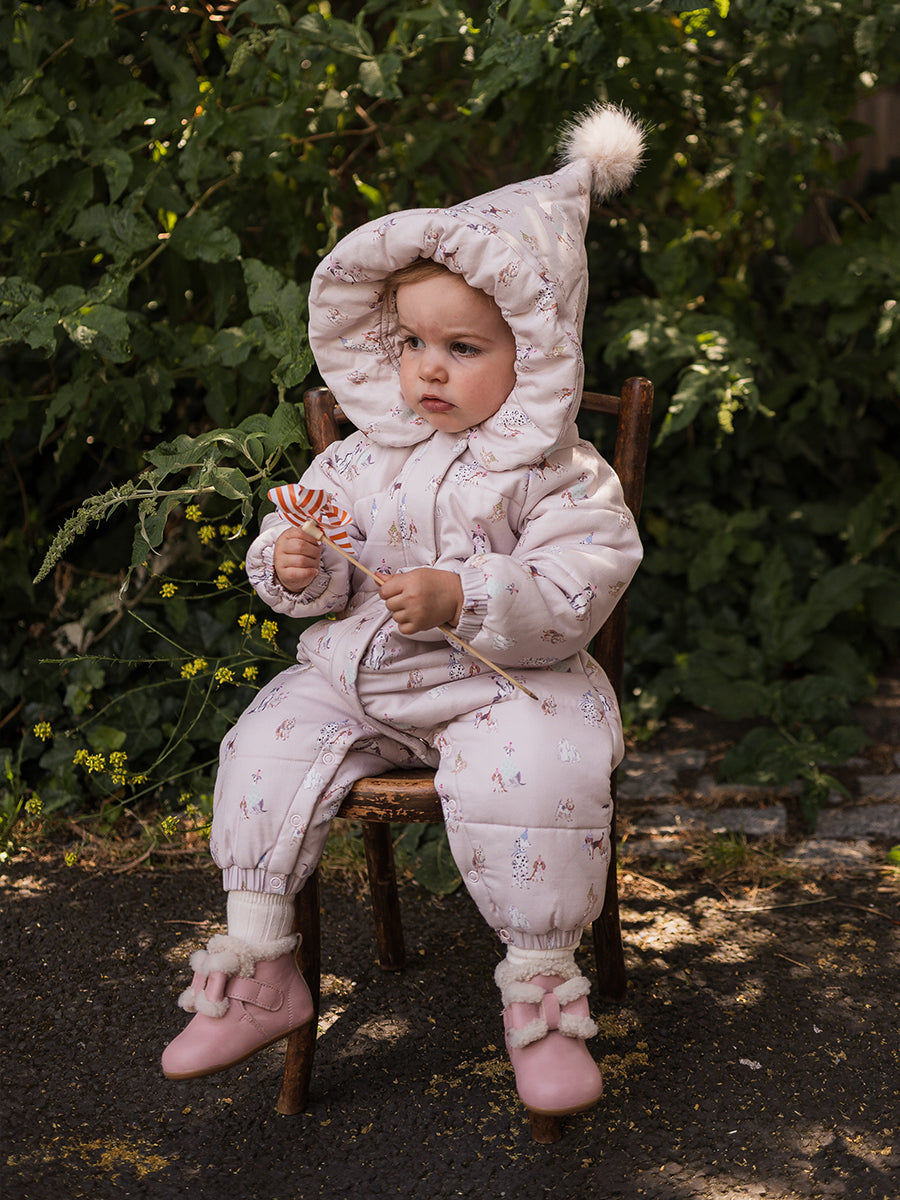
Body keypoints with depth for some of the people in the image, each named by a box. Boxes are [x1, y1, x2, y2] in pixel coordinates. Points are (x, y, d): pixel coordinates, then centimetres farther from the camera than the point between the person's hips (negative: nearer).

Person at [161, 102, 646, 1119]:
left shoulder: (555, 471, -9)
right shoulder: (363, 458, 7)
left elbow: (579, 586, -20)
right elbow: (313, 531, 13)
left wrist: (460, 596, -31)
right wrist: (296, 567, -12)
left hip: (503, 683, -5)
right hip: (358, 673, 5)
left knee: (532, 776, -31)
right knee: (268, 747, -10)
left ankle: (540, 992, -10)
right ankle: (257, 968, 5)